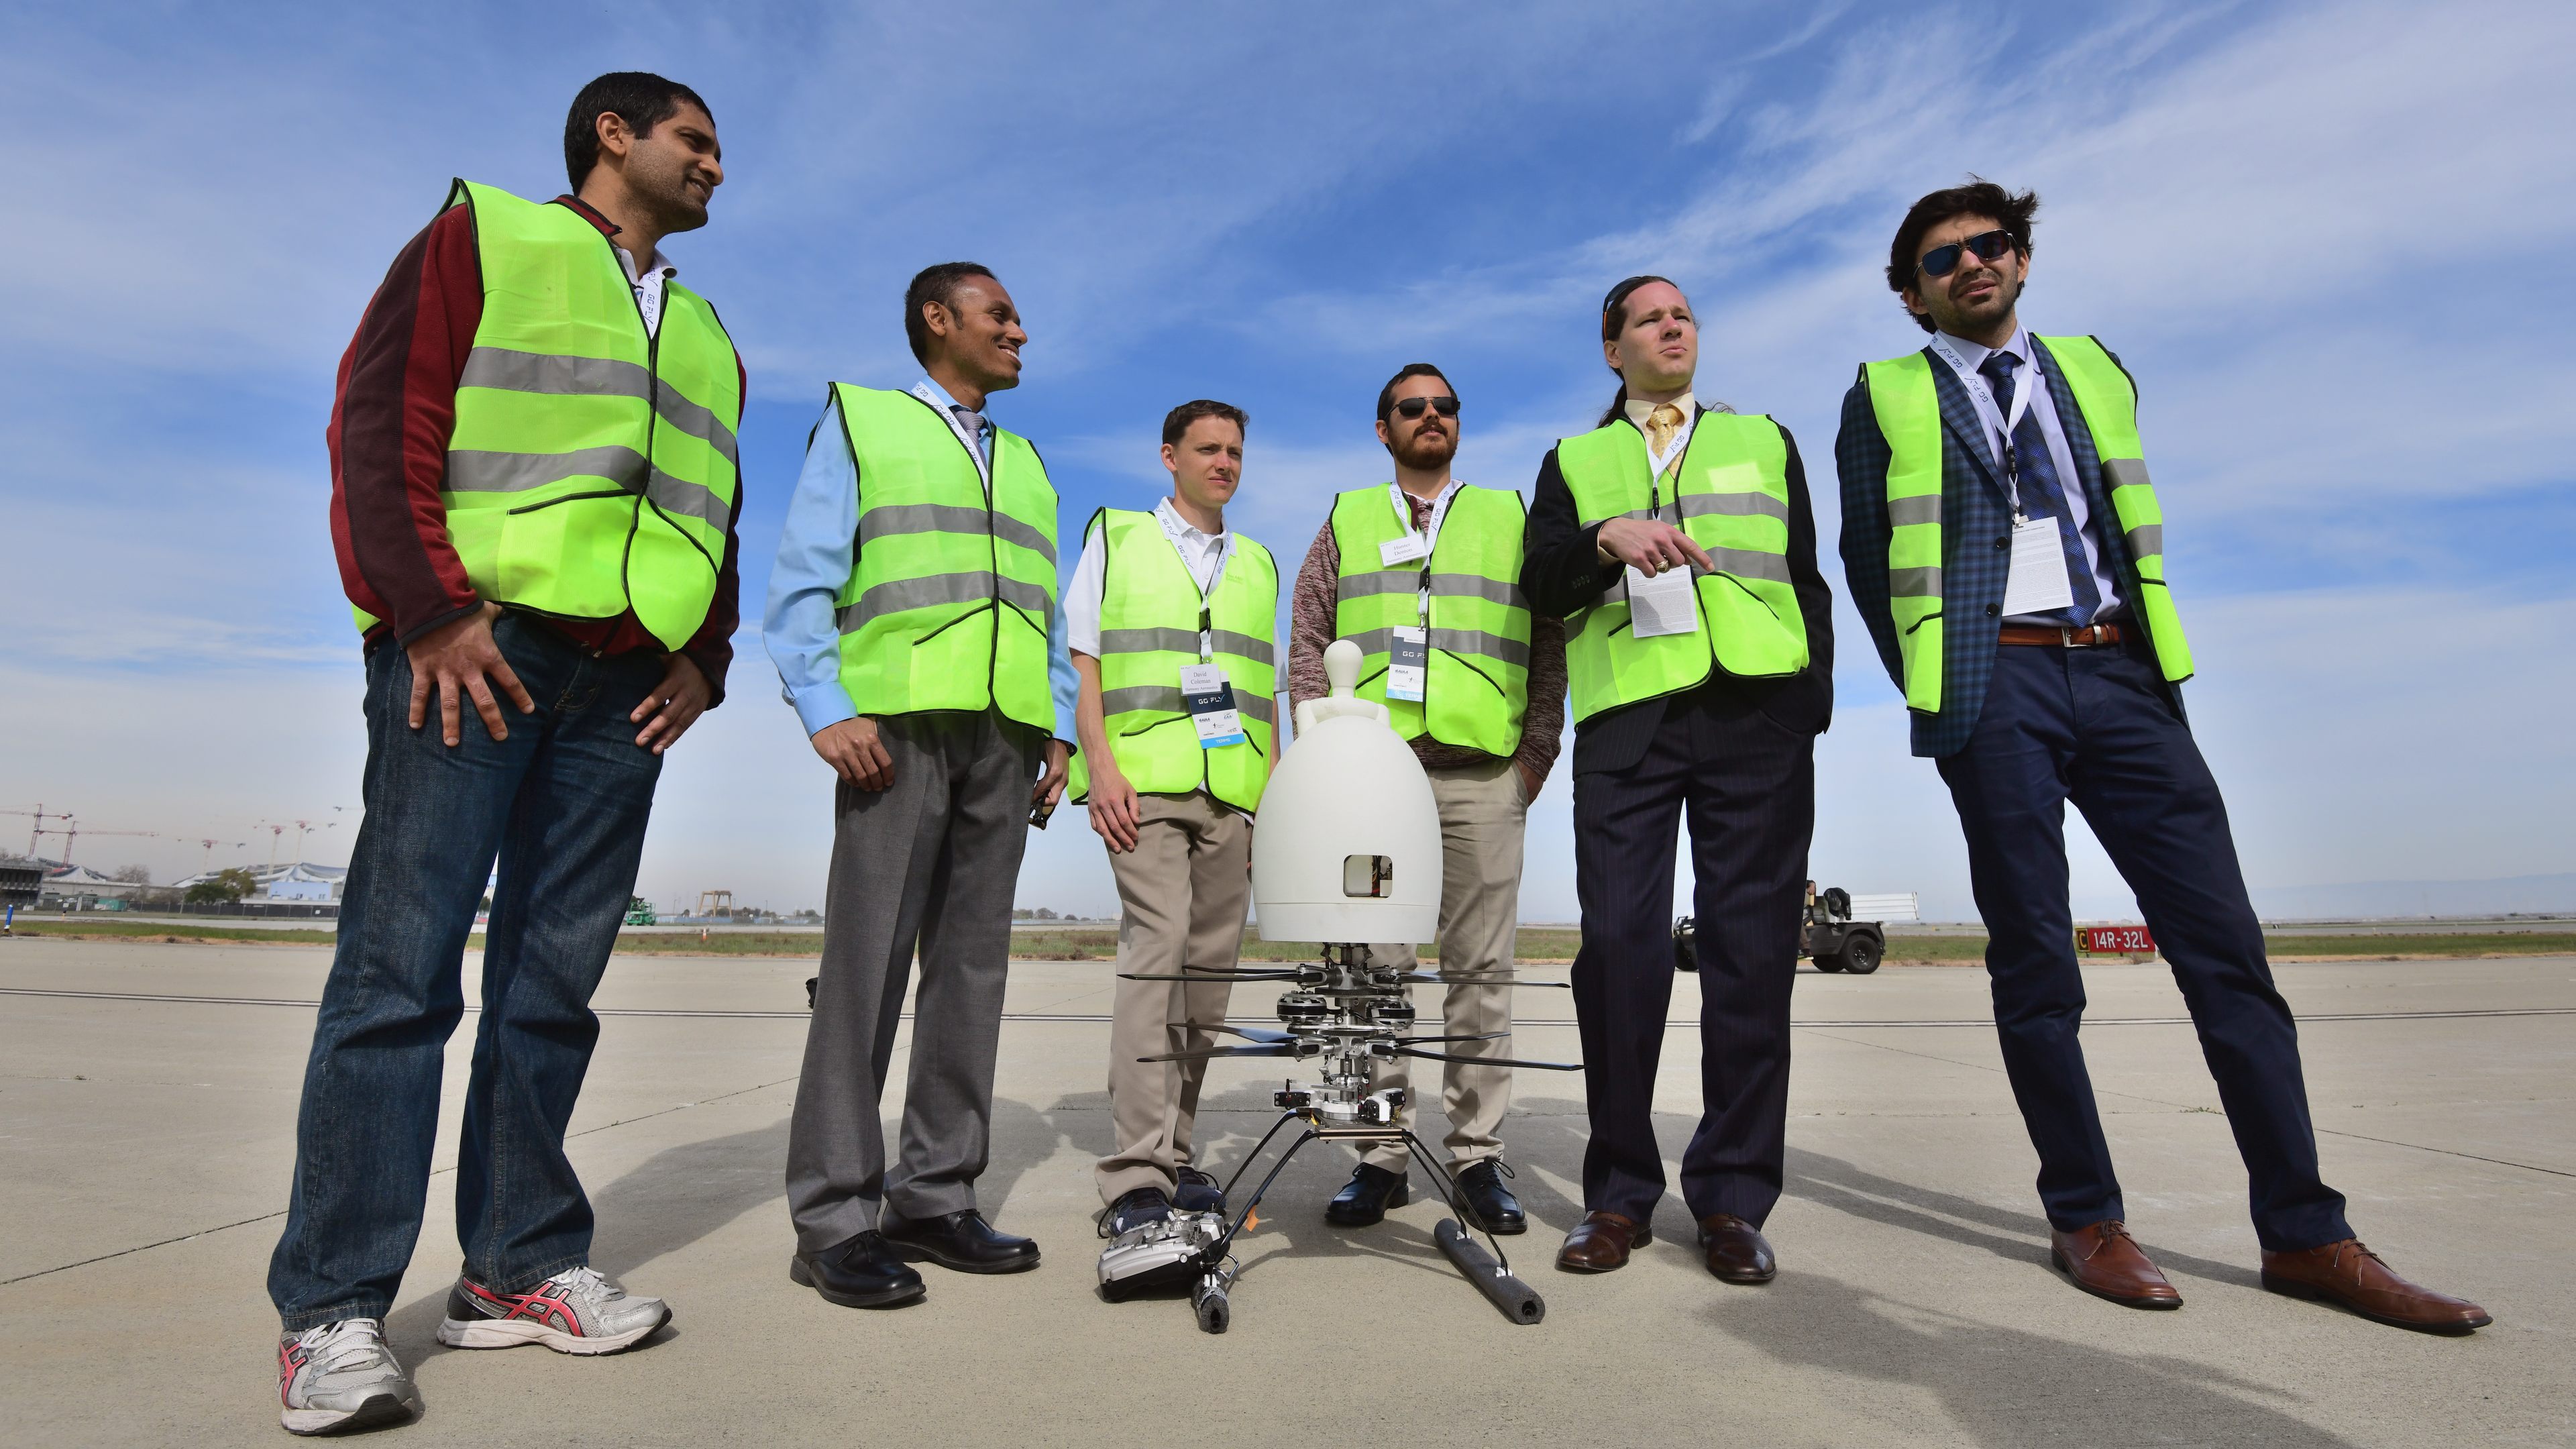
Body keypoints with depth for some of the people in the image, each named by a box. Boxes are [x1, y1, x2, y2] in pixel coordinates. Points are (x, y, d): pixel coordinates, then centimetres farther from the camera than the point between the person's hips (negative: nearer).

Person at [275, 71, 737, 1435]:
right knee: (400, 968, -5)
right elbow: (379, 420, -2)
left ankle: (517, 1269, 13)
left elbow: (713, 519, 24)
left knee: (553, 984, 5)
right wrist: (427, 608, -13)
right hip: (471, 651, -5)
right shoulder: (485, 236, 10)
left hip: (624, 684, 6)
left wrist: (705, 659, 8)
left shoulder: (706, 336, 26)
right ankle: (331, 1312, 3)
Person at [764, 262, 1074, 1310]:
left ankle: (935, 1195, 12)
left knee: (972, 966, 4)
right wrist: (828, 711, -11)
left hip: (1004, 740, 5)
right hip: (897, 724, -5)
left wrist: (1060, 731, 10)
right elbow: (801, 585, 2)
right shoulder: (860, 421, 13)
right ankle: (837, 1217, 1)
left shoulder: (1028, 464, 26)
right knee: (867, 963, -6)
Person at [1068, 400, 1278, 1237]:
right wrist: (1099, 764, -10)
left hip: (1234, 788, 5)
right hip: (1144, 781, -4)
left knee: (1210, 968, 3)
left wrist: (1277, 784, 10)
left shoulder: (1258, 563, 23)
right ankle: (1135, 1182, -15)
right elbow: (1081, 657, 3)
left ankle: (1172, 1157, 13)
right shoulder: (1115, 536, 12)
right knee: (1157, 948, -17)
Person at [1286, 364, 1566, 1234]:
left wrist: (1537, 751, 2)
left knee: (1480, 967, 1)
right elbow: (1307, 642, 11)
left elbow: (1550, 645, 13)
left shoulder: (1510, 519, 18)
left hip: (1484, 775, 0)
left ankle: (1478, 1156, 10)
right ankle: (1379, 1157, 9)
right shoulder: (1346, 523, 18)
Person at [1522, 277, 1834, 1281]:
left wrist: (1814, 698, 7)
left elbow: (1807, 577, 19)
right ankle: (1619, 1191, 6)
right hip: (1625, 717, -1)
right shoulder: (1573, 462, 20)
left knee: (1751, 945, -3)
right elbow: (1541, 584, 5)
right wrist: (1609, 537, -15)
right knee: (1618, 944, -7)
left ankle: (1732, 1195, 8)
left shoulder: (1765, 440, 24)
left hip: (1757, 712, 1)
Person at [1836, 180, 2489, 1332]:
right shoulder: (1885, 399, 8)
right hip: (1995, 684, -3)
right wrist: (1933, 691, -1)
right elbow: (1867, 559, 4)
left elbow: (2131, 526, 20)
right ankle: (2085, 1220, 10)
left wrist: (2146, 651, 9)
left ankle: (2304, 1235, 10)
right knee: (2034, 961, 0)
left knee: (2224, 943, 0)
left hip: (2121, 676, 4)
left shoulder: (2093, 371, 21)